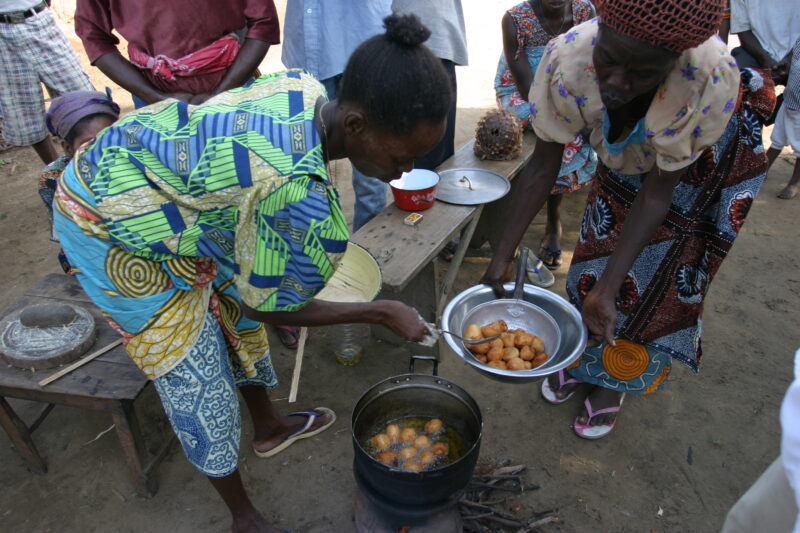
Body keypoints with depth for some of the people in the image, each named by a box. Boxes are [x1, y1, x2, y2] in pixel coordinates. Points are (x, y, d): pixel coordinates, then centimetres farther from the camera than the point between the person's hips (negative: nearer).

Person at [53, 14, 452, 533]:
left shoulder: (305, 87, -15)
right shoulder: (298, 194, -40)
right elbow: (268, 305, -21)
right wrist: (381, 313, -12)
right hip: (111, 224, -8)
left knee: (234, 311, 21)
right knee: (195, 378, 3)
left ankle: (269, 427, 48)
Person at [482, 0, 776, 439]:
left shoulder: (710, 82, -41)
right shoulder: (568, 58, -35)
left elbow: (657, 194, -31)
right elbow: (542, 168, -24)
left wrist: (608, 290, -35)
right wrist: (503, 256, -26)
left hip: (702, 163, -2)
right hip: (623, 158, 3)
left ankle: (611, 380, 27)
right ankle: (579, 355, 35)